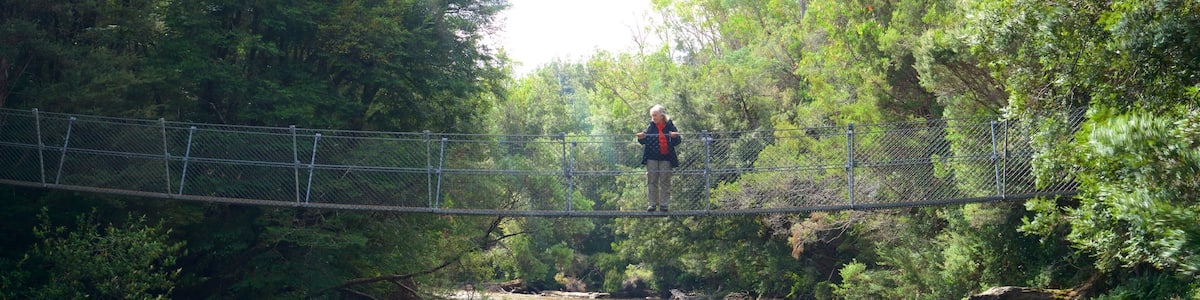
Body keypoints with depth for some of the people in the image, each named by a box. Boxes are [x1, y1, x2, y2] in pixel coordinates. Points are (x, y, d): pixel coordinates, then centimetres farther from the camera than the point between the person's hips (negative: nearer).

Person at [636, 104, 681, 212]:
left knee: (665, 181, 1)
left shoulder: (669, 126, 1)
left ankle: (663, 204, 5)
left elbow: (677, 142, 2)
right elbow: (644, 141, 6)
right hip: (652, 158, 2)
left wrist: (675, 137, -18)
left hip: (666, 158, -2)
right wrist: (641, 138, -15)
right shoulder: (650, 127, 5)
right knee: (652, 181, 2)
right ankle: (652, 203, 7)